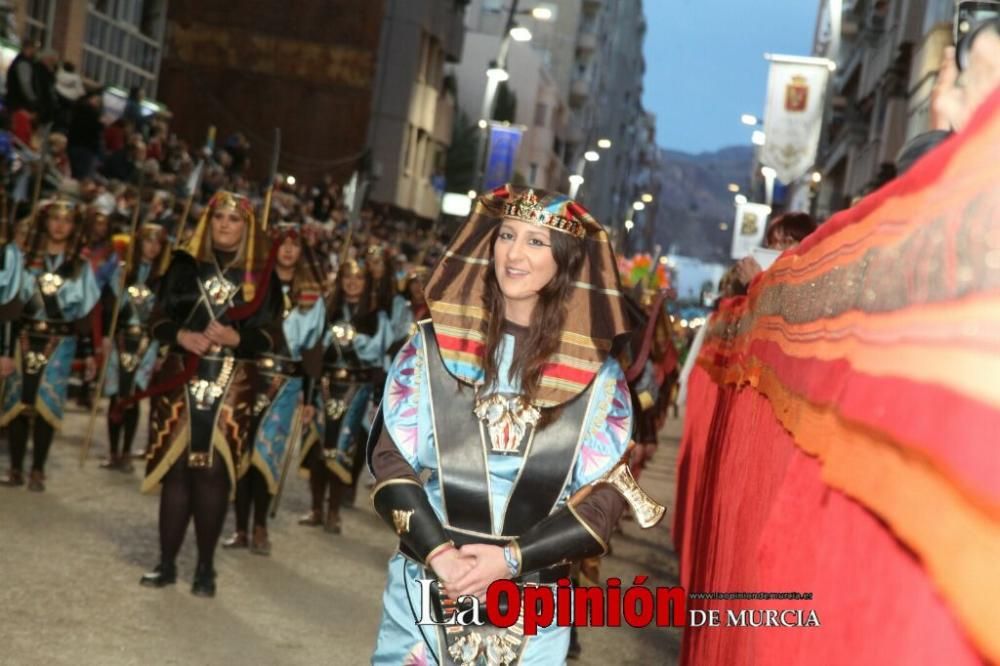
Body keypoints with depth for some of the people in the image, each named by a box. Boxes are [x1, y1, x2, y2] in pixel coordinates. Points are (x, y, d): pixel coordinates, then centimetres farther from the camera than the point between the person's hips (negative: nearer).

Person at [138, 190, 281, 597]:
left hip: (232, 387, -1)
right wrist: (181, 337, -15)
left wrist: (235, 339, -19)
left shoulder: (261, 276, 3)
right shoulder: (185, 265, 6)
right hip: (181, 380, 1)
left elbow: (269, 336, -1)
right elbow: (158, 320, 5)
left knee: (213, 472, -3)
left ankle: (205, 568, 8)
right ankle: (167, 562, 14)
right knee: (176, 469, 3)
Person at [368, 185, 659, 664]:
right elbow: (390, 459, -2)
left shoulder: (597, 374, -1)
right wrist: (439, 553, -15)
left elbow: (604, 499, -2)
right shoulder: (432, 344, 1)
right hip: (426, 585, 0)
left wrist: (511, 558, -14)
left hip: (532, 605, 0)